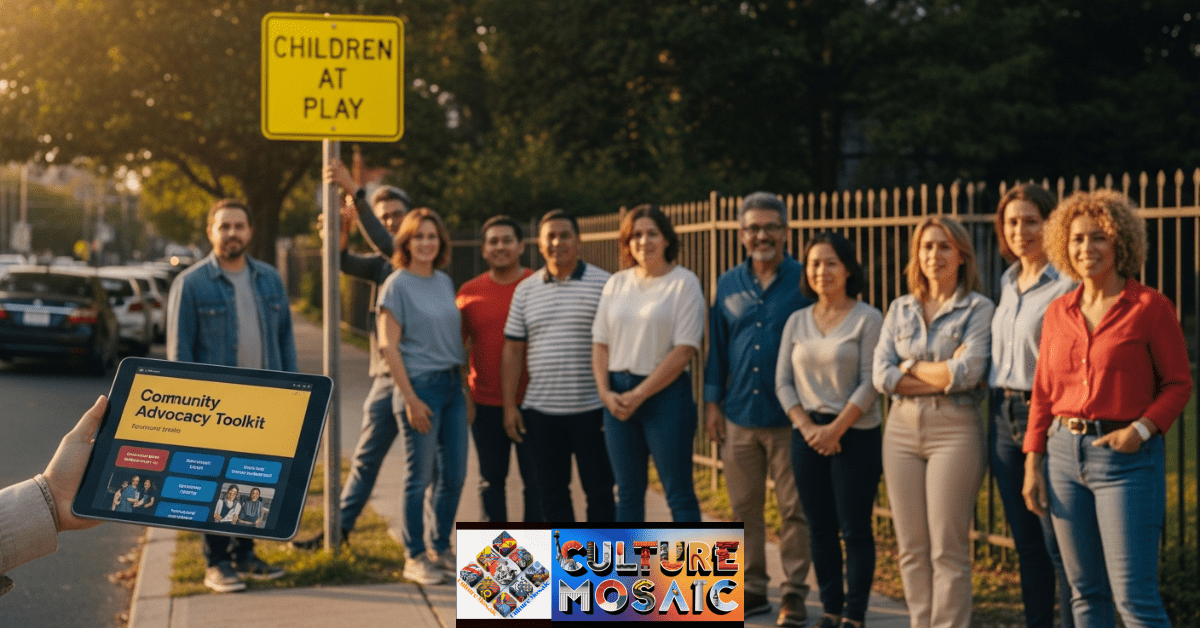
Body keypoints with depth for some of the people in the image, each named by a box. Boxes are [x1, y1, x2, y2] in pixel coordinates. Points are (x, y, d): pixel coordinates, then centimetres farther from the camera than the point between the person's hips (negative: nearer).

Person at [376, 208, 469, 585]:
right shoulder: (398, 285, -7)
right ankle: (415, 558, 11)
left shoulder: (445, 282, 12)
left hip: (452, 384, 6)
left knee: (454, 475, 9)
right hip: (420, 384, -6)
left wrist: (465, 382, 11)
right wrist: (410, 398, -15)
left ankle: (441, 547, 24)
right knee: (420, 476, 0)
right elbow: (388, 345, -11)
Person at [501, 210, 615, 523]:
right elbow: (512, 350, 11)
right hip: (541, 411, 3)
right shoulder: (525, 290, 9)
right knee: (551, 491, 9)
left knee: (600, 490, 3)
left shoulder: (603, 284, -1)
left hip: (592, 409, -3)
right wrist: (509, 405, 5)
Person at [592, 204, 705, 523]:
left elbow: (685, 350, -11)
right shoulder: (616, 284, 10)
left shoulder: (684, 282, -4)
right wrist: (605, 392, -5)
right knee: (628, 493, 11)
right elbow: (600, 343, 11)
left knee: (679, 493, -2)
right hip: (618, 398, 5)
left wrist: (639, 394, -13)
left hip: (667, 393, -5)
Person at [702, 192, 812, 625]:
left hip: (789, 417, -4)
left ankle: (794, 593, 8)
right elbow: (717, 346, 14)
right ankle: (753, 588, 19)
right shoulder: (728, 285, 10)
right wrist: (711, 402, 8)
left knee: (794, 508, -1)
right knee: (744, 508, 9)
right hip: (739, 415, 4)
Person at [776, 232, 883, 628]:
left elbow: (869, 383, -9)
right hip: (808, 434, 4)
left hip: (855, 435, -4)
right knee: (820, 529, 8)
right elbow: (783, 381, 6)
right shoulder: (797, 321, 9)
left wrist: (836, 429, -14)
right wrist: (807, 427, -6)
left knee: (855, 529, -2)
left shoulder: (867, 319, -4)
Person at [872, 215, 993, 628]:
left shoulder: (978, 309, -2)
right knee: (911, 548, 7)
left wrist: (911, 367, -6)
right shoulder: (900, 309, 11)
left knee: (949, 550, -4)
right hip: (902, 428, 5)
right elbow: (881, 375, -1)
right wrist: (943, 376, -8)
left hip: (954, 429, -5)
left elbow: (968, 372, -16)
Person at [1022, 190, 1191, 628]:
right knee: (1085, 592, 10)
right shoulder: (1058, 312, 10)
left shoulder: (1150, 308, -5)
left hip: (1126, 458, -5)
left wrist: (1141, 429, -17)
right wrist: (1032, 465, 9)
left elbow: (1178, 383, -2)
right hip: (1065, 452, 5)